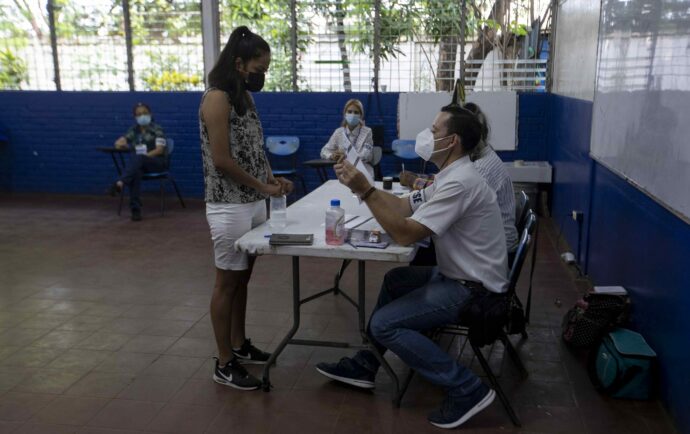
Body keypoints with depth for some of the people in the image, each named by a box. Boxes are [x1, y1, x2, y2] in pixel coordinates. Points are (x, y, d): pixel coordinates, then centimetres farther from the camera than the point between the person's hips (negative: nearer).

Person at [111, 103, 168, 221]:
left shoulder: (157, 129, 1)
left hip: (158, 162, -3)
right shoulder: (134, 130, 15)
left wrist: (144, 155, -25)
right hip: (140, 163, 3)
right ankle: (135, 209, -43)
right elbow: (118, 143, 14)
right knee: (136, 171, -35)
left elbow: (160, 150, -11)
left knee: (137, 158, -37)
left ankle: (120, 183, -58)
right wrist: (121, 144, -12)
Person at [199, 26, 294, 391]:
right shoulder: (217, 98, -15)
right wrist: (262, 186, -12)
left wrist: (272, 179, 3)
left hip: (254, 203, 9)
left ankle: (239, 346, 31)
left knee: (243, 277, 17)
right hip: (229, 206, -9)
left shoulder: (244, 97, 13)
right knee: (227, 281, 0)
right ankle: (224, 364, 12)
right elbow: (222, 160, -20)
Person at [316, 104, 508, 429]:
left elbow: (405, 234, -28)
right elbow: (402, 207, 10)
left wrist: (365, 191, -25)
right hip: (461, 276, 11)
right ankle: (366, 365, 27)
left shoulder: (459, 182, -24)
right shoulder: (451, 174, 9)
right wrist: (360, 183, -1)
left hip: (472, 289, -11)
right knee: (395, 281, 22)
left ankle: (467, 389, -7)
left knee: (384, 324, -12)